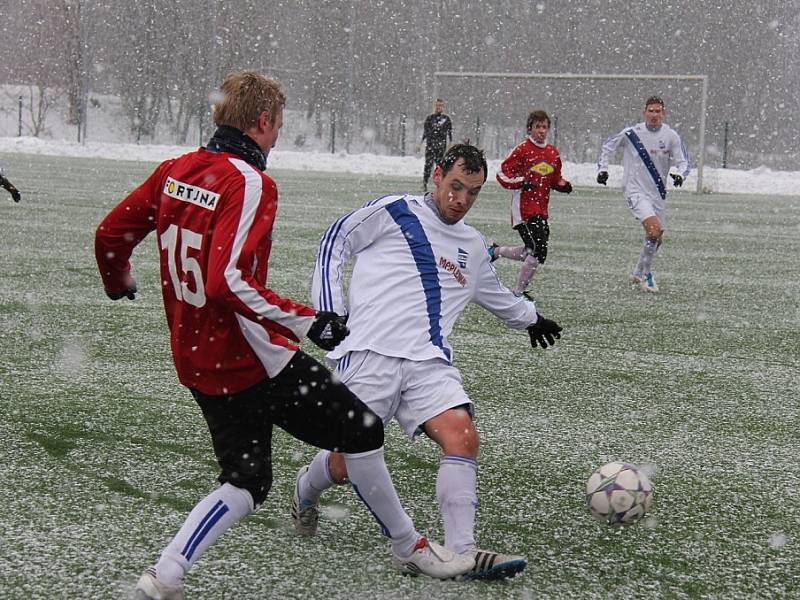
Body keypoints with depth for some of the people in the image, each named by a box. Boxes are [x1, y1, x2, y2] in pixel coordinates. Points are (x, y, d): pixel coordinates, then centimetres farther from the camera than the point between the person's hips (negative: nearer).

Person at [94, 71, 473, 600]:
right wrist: (307, 321, -24)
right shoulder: (250, 184, -19)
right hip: (252, 360, -8)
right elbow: (229, 283, -29)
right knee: (362, 430, 9)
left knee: (248, 480, 18)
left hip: (197, 358, 8)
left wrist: (120, 283, 32)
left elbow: (111, 234, 11)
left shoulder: (176, 171, 4)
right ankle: (409, 547, 23)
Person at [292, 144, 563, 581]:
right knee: (346, 464, -4)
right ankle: (307, 489, 32)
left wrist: (530, 319, 57)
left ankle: (461, 552, -21)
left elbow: (495, 294, 43)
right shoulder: (392, 212, 5)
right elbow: (335, 243, 10)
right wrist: (330, 311, 1)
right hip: (369, 355, -4)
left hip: (428, 364, 5)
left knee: (462, 436, -21)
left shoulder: (473, 248, 23)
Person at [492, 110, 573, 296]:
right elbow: (503, 174, -7)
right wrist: (521, 182, -22)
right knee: (538, 252, -15)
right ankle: (518, 293, -2)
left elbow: (555, 179, 25)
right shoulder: (522, 149, -7)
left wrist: (563, 185, 3)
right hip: (524, 208, -7)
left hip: (541, 209, 7)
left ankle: (496, 251, 32)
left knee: (532, 252, 10)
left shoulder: (553, 153, 12)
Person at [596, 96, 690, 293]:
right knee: (654, 230, -23)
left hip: (658, 193, 5)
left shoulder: (671, 136, -2)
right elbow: (608, 146, 9)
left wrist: (680, 174, -19)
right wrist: (602, 168, 2)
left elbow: (683, 161, 2)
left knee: (656, 239, 12)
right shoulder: (631, 133, -8)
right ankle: (646, 273, -8)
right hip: (635, 190, -5)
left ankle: (638, 275, 32)